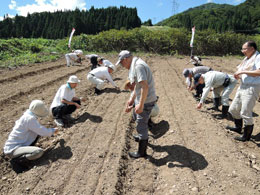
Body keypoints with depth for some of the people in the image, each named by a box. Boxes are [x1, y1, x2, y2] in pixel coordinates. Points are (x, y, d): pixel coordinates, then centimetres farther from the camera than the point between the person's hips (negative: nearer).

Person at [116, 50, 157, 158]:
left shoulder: (138, 66, -23)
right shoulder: (135, 65, 10)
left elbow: (145, 87, -31)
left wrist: (140, 105, -26)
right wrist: (131, 99, 15)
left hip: (146, 100, -11)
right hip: (141, 98, 11)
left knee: (141, 125, 1)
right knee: (136, 115, 30)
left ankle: (141, 152, 19)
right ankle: (144, 137, 53)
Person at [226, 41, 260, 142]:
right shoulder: (247, 59, 16)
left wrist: (243, 72, -20)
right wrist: (238, 75, 0)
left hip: (251, 89, -9)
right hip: (242, 87, 9)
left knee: (245, 113, -5)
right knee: (234, 109, 17)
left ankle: (247, 136, 12)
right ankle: (238, 127, 37)